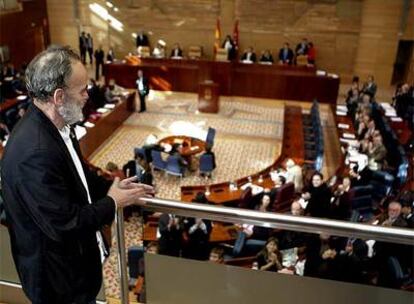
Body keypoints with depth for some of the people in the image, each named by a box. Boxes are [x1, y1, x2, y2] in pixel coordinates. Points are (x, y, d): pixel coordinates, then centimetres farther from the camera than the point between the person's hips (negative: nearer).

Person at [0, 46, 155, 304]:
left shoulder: (57, 126, -5)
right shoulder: (35, 151, -34)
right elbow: (63, 224, -30)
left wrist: (114, 187, -2)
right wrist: (112, 203, -17)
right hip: (57, 274, -8)